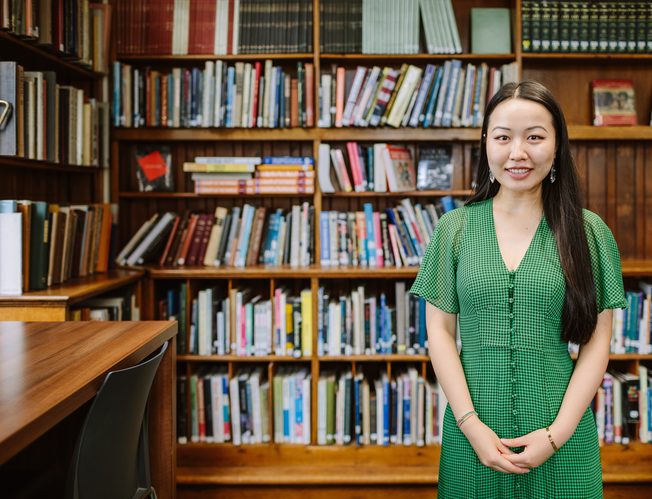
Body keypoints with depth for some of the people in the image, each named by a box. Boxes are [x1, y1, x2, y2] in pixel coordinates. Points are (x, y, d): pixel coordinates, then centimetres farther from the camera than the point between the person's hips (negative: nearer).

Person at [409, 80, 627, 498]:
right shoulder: (454, 228, 1)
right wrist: (471, 424, -9)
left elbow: (597, 343, -1)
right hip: (473, 428, 1)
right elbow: (440, 330, 0)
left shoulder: (588, 232, -1)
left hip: (560, 430, 0)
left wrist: (557, 433, -9)